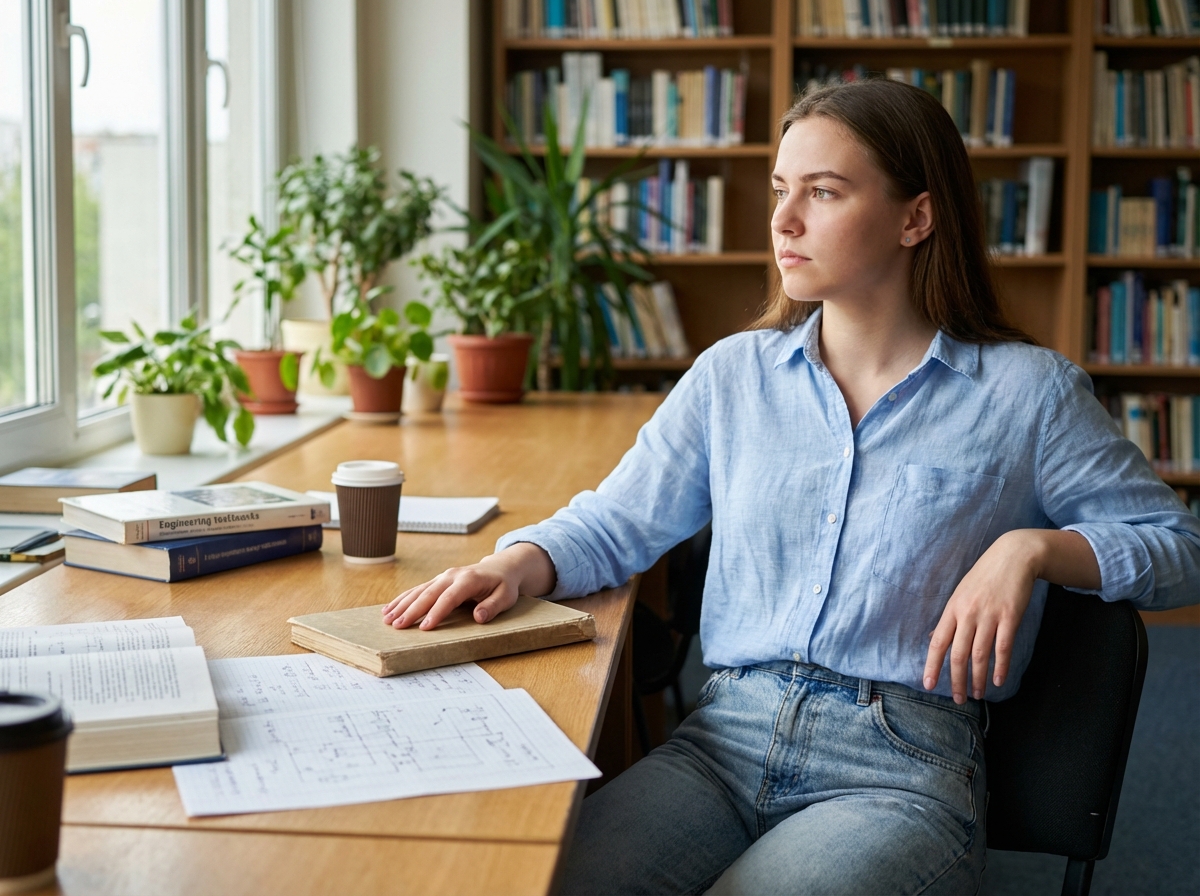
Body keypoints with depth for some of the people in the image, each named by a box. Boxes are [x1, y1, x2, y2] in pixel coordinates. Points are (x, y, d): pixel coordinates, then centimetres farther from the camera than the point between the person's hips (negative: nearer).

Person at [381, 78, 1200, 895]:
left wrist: (1032, 546, -11)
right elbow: (614, 523, 13)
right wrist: (516, 565, -8)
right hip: (724, 738, 3)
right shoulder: (733, 374, 13)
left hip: (903, 771, -2)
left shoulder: (1025, 391, 4)